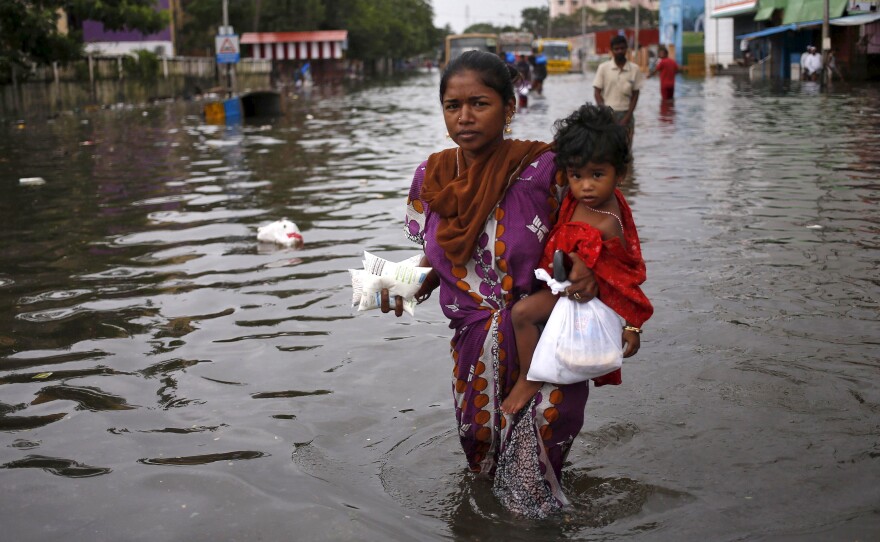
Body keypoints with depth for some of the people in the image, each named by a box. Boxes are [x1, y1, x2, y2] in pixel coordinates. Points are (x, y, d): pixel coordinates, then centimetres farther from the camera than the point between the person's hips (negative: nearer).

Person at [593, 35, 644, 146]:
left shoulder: (634, 69, 2)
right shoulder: (603, 67, 0)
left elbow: (635, 95, 3)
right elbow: (597, 92, 1)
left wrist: (627, 117, -6)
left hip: (626, 114, 1)